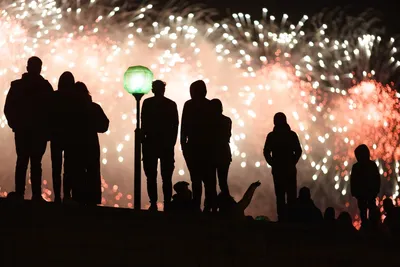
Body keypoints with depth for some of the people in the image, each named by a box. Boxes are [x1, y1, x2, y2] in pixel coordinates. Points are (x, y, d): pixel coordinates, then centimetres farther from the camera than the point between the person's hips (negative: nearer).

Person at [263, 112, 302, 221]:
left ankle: (282, 217, -1)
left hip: (277, 169, 0)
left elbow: (266, 152, -5)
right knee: (291, 194, 5)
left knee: (280, 195, 3)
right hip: (290, 168, 0)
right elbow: (298, 151, -4)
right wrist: (293, 162, 7)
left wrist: (272, 163, 6)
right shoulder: (292, 134, -2)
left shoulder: (271, 135, -3)